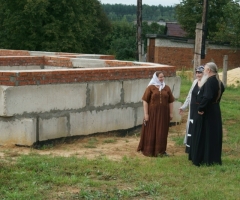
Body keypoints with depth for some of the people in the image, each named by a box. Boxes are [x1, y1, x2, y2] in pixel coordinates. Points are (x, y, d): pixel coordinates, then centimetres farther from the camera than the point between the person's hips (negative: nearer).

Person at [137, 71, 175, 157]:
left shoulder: (167, 88, 6)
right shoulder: (150, 87, -2)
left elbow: (170, 101, 10)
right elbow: (145, 101, -5)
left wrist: (171, 113, 5)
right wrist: (146, 114, -10)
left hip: (163, 113, 3)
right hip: (152, 113, -3)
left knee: (162, 133, 6)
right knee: (151, 132, 3)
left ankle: (161, 150, 17)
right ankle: (149, 150, 13)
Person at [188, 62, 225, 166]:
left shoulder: (210, 81, -21)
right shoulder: (218, 81, 9)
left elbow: (207, 97, -31)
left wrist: (201, 108, -22)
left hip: (206, 113, -9)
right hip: (214, 111, 10)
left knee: (203, 135, -2)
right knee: (213, 135, 13)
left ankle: (204, 159, 1)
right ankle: (213, 158, 20)